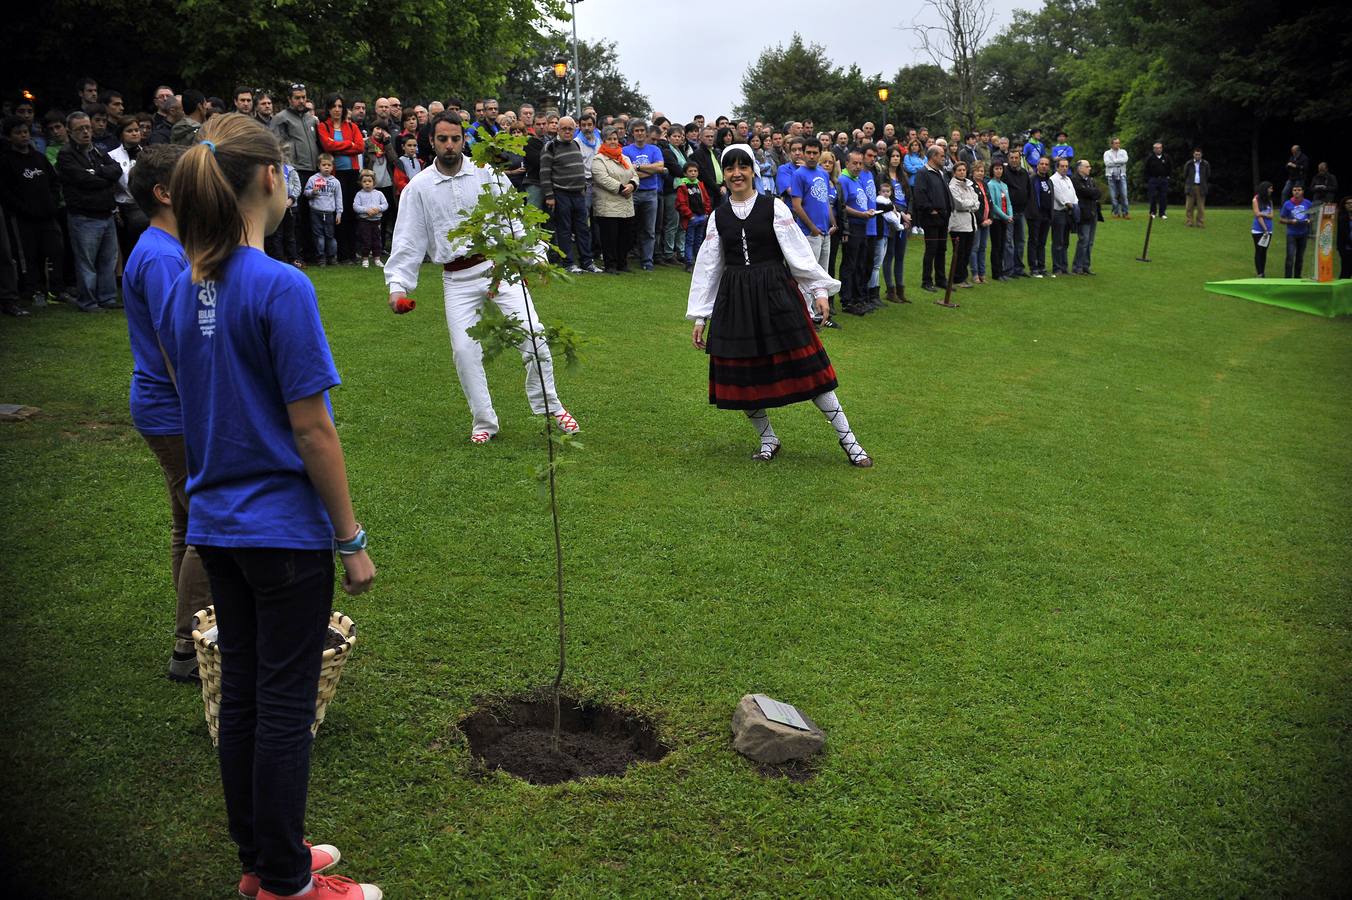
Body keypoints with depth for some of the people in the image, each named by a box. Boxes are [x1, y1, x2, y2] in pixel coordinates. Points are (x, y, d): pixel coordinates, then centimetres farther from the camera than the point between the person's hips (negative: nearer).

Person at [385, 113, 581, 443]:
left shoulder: (487, 173, 3)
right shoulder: (418, 187, 3)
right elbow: (407, 240, 2)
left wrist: (535, 257, -4)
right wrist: (397, 285, -7)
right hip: (457, 279, 1)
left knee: (533, 338, -8)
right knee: (465, 351, -3)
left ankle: (550, 407, 11)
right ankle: (484, 422, 12)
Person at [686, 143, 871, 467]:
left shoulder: (773, 207, 0)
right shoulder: (719, 216, 8)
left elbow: (799, 251, -3)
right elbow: (708, 265, 11)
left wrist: (819, 289, -10)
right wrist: (700, 317, 10)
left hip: (777, 293, -3)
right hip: (735, 300, 3)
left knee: (807, 366, -4)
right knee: (742, 373, 3)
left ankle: (847, 440, 4)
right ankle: (768, 439, 24)